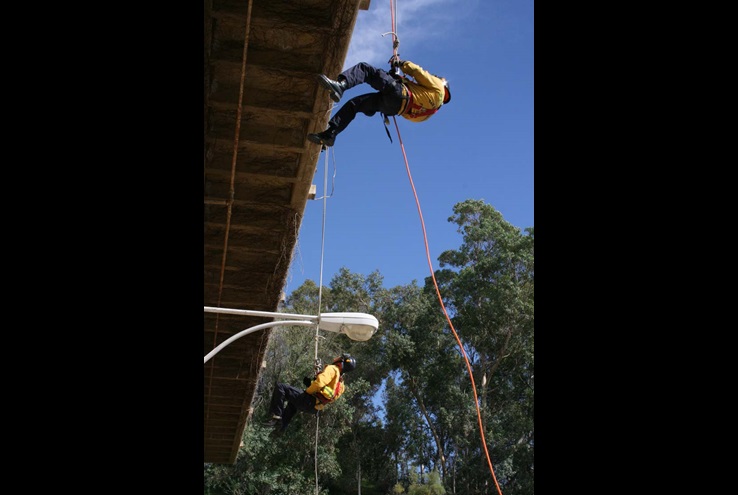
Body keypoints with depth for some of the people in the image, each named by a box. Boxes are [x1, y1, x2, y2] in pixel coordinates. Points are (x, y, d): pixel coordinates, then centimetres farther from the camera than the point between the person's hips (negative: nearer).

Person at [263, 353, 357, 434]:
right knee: (292, 402, 41)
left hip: (308, 402, -10)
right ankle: (281, 426, 35)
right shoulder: (340, 381, 19)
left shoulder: (332, 369, -8)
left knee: (280, 387, -14)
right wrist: (310, 383, 22)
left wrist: (307, 391, -8)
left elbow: (319, 382, -23)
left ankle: (276, 416, -17)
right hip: (314, 408, 10)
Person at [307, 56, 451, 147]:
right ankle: (329, 134, -11)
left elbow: (419, 72, 6)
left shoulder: (437, 87, 18)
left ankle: (339, 85, -41)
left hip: (399, 93, -8)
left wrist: (401, 63, 15)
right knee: (353, 104, 2)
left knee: (364, 68, -16)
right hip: (393, 106, 8)